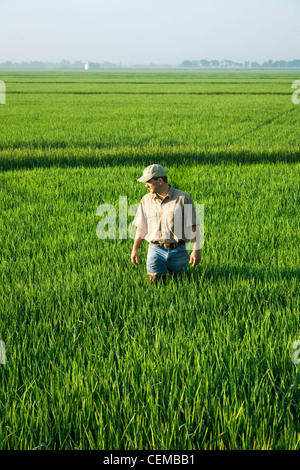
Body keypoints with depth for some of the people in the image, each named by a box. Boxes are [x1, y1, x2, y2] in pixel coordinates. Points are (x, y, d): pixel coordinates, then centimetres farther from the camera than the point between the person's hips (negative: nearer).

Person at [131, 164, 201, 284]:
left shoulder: (183, 198, -4)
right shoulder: (146, 200, 7)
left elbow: (193, 226, -2)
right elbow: (141, 227, 14)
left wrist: (196, 250, -7)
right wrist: (135, 249, 13)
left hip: (178, 251, -2)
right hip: (156, 250, 2)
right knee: (155, 283, -8)